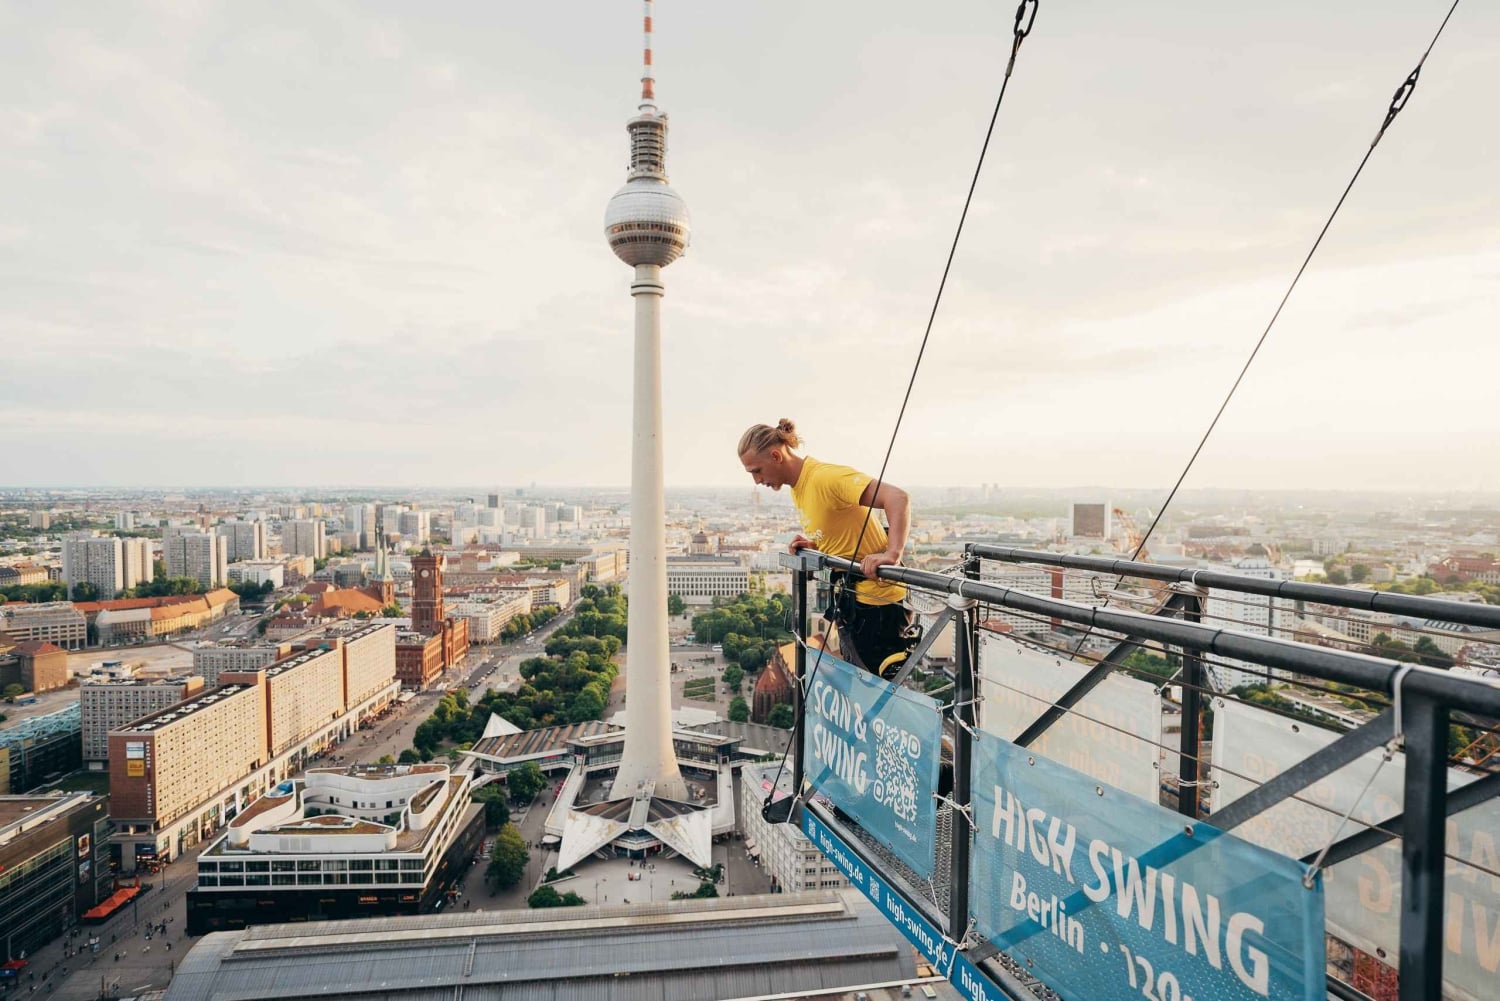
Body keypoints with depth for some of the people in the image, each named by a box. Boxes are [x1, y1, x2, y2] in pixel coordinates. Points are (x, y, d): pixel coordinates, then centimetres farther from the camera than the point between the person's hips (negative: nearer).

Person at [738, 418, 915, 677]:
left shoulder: (826, 476, -22)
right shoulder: (798, 487, 8)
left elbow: (897, 498, -30)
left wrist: (892, 553, -41)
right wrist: (814, 545, 1)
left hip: (876, 599, -10)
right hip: (849, 596, 10)